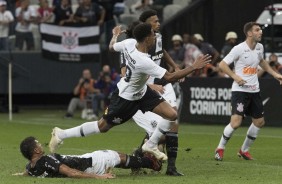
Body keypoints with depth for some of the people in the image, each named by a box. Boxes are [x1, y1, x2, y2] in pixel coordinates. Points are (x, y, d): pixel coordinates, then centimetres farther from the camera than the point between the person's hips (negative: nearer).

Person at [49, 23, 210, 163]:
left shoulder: (129, 43, -17)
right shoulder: (144, 62, -39)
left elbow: (112, 47, 6)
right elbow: (169, 77, -36)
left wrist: (115, 36, 28)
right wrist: (194, 67, -32)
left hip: (141, 91, 8)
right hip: (126, 98, -8)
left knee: (172, 115, -2)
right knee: (103, 127, 8)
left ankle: (151, 145, 19)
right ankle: (61, 135, 23)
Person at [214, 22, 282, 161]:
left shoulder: (259, 47, 6)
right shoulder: (239, 49, -15)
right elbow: (222, 64, -12)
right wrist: (235, 76, -23)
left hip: (254, 91, 7)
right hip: (240, 90, -7)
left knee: (259, 121, 9)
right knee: (236, 122, -18)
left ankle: (244, 150, 27)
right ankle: (220, 148, 3)